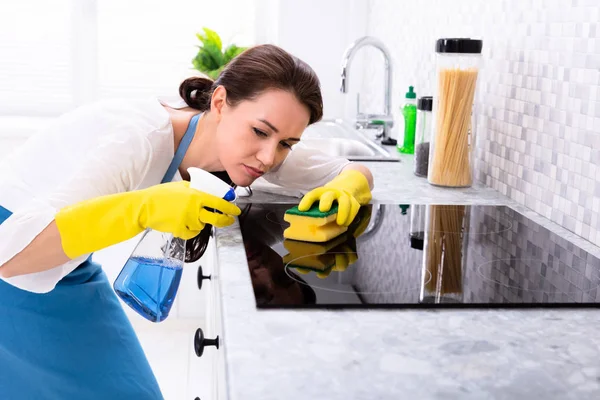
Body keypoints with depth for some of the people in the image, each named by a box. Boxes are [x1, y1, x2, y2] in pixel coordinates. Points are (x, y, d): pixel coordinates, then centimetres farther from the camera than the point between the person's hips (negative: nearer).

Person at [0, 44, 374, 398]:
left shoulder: (232, 139, -14)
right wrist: (144, 207, -50)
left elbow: (356, 171, -7)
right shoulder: (141, 141, -35)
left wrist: (345, 188, -30)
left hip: (69, 272, 6)